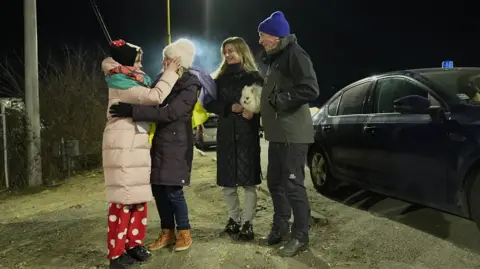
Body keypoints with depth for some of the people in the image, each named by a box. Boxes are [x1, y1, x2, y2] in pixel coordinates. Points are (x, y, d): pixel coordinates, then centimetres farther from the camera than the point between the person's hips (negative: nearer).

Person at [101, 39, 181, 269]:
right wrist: (170, 73, -9)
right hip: (122, 147, -9)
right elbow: (155, 96, -18)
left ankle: (134, 243, 20)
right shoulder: (121, 84, -12)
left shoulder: (135, 82, 17)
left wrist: (167, 74, 11)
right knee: (123, 198, -7)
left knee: (139, 197, 11)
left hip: (137, 145, 9)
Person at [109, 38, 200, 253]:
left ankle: (184, 232, 15)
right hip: (158, 141, 7)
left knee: (173, 190, -6)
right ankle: (167, 232, 22)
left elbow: (168, 113, -26)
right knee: (158, 188, 8)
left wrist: (132, 111, -30)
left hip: (176, 144, -7)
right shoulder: (162, 78, 6)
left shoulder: (190, 87, -14)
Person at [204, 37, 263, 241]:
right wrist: (230, 108, -11)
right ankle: (234, 219, 20)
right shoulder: (220, 79, 13)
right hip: (225, 134, 3)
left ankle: (247, 223, 4)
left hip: (247, 134, -3)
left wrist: (253, 112, -21)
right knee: (227, 181, 6)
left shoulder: (253, 76, 4)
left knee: (248, 180, -4)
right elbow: (209, 104, 6)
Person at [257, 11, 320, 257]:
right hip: (277, 133, 10)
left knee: (293, 185, -4)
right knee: (275, 182, 16)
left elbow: (310, 90, -22)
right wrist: (269, 103, 8)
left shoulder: (294, 54, -11)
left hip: (292, 134, -10)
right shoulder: (275, 57, 19)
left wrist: (279, 99, -16)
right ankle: (280, 226, 31)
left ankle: (300, 236, 9)